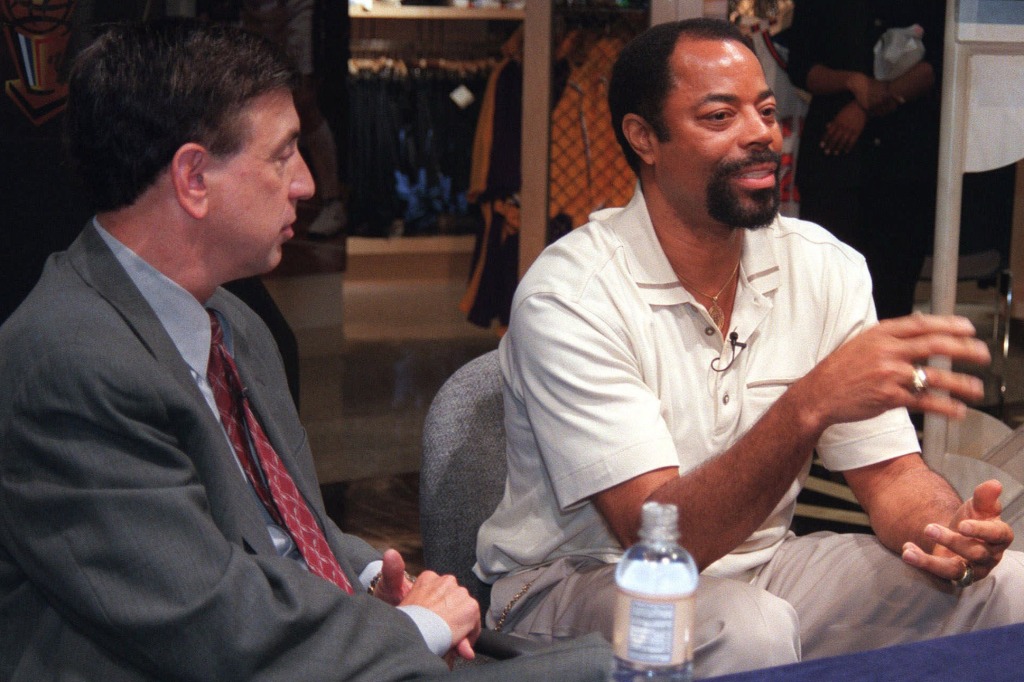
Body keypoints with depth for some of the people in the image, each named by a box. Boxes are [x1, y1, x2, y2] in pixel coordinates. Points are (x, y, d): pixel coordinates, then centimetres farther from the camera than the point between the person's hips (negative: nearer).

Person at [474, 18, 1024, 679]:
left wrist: (953, 530, -27)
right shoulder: (570, 295, -21)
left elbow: (890, 473, -2)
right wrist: (813, 403, -42)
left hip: (759, 565, 5)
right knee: (749, 629, -36)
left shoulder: (827, 268, -2)